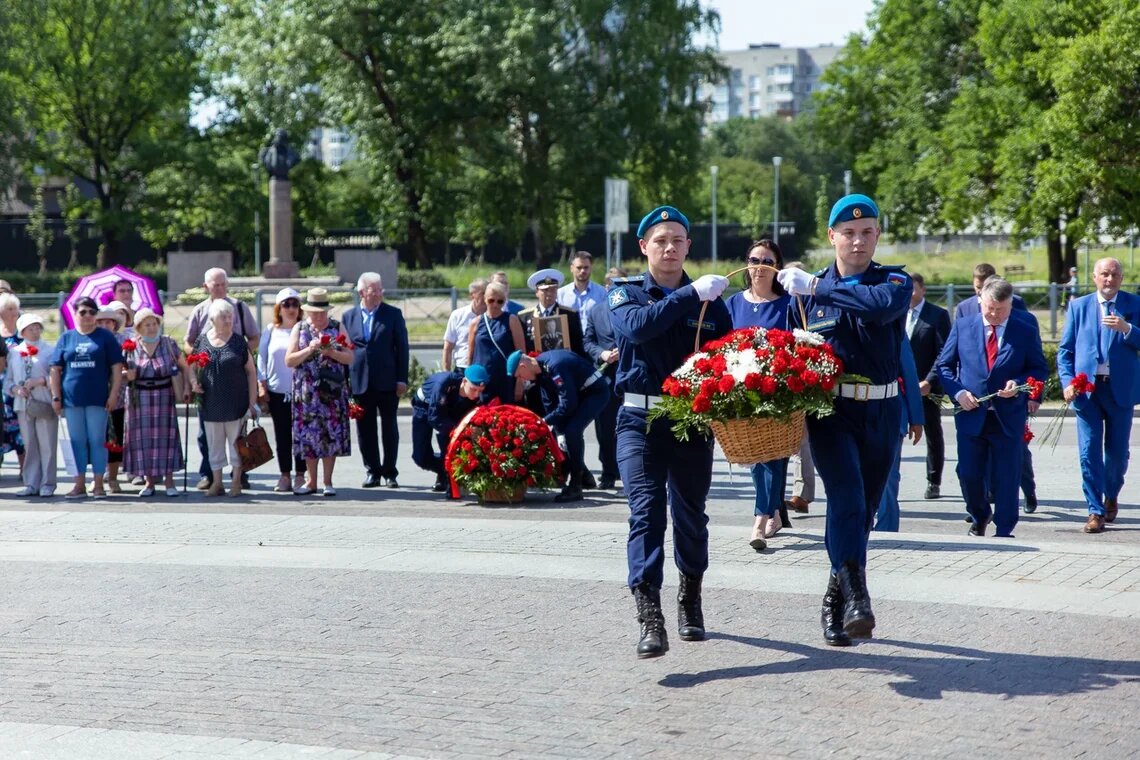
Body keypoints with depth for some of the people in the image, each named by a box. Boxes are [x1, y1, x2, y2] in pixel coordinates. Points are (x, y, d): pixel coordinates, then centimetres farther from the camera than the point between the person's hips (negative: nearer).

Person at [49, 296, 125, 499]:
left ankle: (98, 484, 7)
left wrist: (114, 394, -7)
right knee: (77, 442, 6)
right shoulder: (66, 338, 9)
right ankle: (80, 484, 12)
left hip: (97, 399, -2)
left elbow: (117, 367, 0)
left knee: (97, 441, 1)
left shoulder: (105, 336, 4)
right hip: (72, 399, 2)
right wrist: (55, 397, 2)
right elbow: (55, 369, 9)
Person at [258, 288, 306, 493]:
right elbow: (261, 359, 8)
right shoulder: (270, 332, 7)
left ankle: (300, 475, 8)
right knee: (282, 435, 5)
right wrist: (261, 386, 1)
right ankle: (285, 476, 11)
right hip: (277, 391, 2)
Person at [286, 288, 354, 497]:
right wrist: (309, 350, -14)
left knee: (331, 434, -2)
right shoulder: (299, 329, 6)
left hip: (332, 391, 0)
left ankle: (328, 482, 5)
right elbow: (289, 360, 0)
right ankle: (311, 481, 11)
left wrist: (331, 352, -14)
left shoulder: (337, 328, 6)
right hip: (306, 391, 0)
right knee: (308, 435, 1)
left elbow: (350, 357, 2)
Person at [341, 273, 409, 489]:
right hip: (360, 382, 2)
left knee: (389, 428, 3)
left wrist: (402, 379, -6)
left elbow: (402, 347, 0)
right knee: (365, 429, 5)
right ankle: (372, 471, 14)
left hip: (387, 382, -2)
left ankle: (390, 472, 11)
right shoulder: (349, 316, 7)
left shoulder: (393, 314, 2)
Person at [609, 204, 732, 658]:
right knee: (646, 512, -15)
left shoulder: (710, 299, 9)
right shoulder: (626, 293, 4)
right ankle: (650, 619, -23)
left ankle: (690, 600, 35)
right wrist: (690, 295, -23)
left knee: (691, 514, 13)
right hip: (640, 421, -2)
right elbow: (638, 326, -18)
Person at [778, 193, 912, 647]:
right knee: (846, 497, -21)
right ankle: (856, 600, -29)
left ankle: (835, 601, 25)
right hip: (829, 411, -1)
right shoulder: (808, 291, 7)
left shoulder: (894, 282, 0)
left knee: (863, 510, 9)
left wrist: (816, 287, -23)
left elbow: (884, 303, -26)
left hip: (882, 413, 1)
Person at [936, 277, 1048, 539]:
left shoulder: (1027, 329, 1)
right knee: (968, 474, 3)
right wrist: (958, 392, -7)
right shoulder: (962, 326, 4)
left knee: (1006, 478, 1)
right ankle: (979, 516, 31)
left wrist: (1019, 384, -14)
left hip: (1009, 416, -1)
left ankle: (1004, 530, 13)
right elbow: (944, 365, 9)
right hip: (971, 415, 1)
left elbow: (1040, 369, 6)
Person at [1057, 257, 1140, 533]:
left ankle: (1111, 497, 33)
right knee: (1089, 451, -5)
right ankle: (1096, 511, 0)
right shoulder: (1078, 306, 8)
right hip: (1086, 388, 0)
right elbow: (1065, 349, 8)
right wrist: (1068, 382, -5)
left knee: (1118, 451, 7)